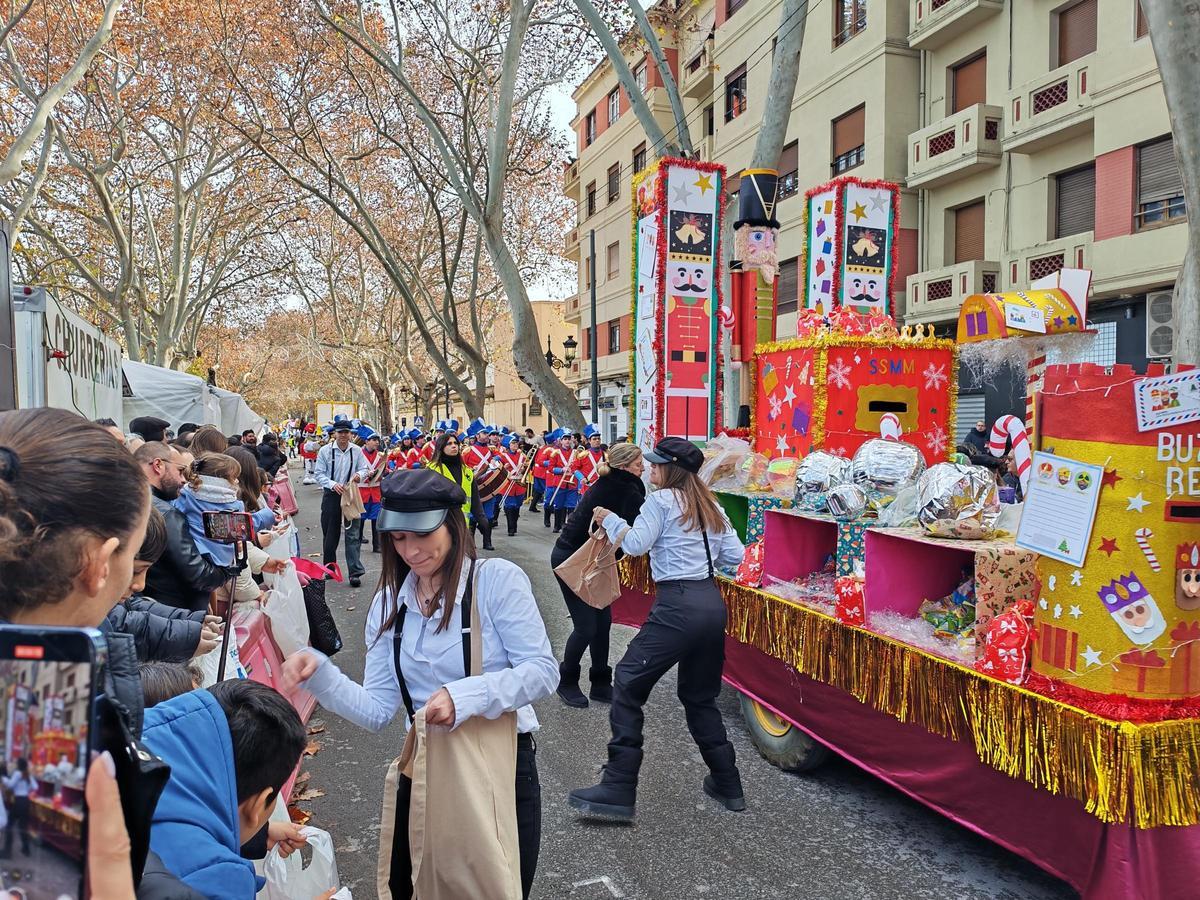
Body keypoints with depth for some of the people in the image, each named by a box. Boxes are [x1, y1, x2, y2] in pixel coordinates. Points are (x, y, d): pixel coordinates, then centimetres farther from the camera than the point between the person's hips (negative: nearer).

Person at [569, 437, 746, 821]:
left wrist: (609, 519, 3)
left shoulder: (661, 500, -3)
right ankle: (728, 785, 26)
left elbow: (635, 544, -13)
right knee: (700, 697, 21)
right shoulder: (711, 505, 16)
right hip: (713, 604, 8)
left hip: (677, 606, -8)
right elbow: (735, 555, 13)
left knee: (627, 685, -2)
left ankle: (618, 790, -4)